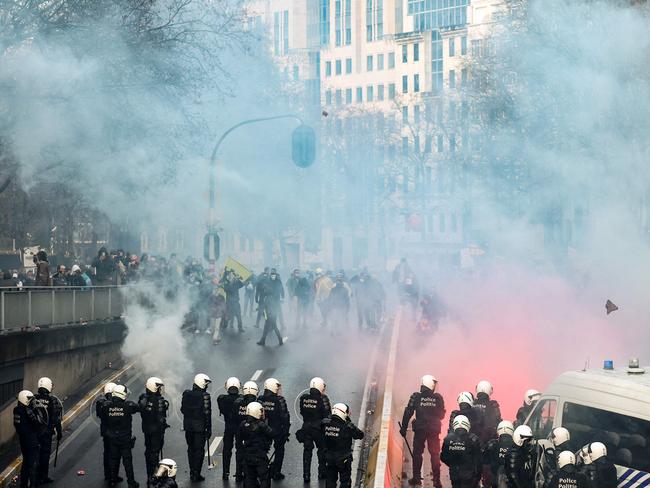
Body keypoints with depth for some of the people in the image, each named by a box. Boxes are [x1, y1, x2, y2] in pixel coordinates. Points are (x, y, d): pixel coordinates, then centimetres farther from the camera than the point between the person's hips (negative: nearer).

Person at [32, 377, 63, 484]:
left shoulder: (33, 399, -3)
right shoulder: (52, 400, -12)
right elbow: (56, 419, -10)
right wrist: (59, 432, 0)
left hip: (34, 431, 3)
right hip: (47, 431, -3)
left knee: (35, 453, 13)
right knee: (45, 453, 7)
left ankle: (36, 477, 20)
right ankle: (44, 477, 12)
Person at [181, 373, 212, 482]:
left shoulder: (186, 394, -1)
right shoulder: (205, 396, -16)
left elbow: (182, 409, 6)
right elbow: (207, 414, -14)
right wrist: (209, 429, -8)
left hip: (188, 425, 5)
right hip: (200, 426, -5)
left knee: (191, 449, 16)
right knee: (199, 450, 3)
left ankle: (192, 473, 22)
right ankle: (196, 474, 3)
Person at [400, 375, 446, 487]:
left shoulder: (416, 397, -5)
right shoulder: (438, 398, -2)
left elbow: (408, 413, -6)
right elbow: (442, 415, 8)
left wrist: (403, 428, 0)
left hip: (420, 429, -1)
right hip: (434, 429, 1)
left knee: (417, 453, 10)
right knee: (435, 454, 8)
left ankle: (416, 478, 9)